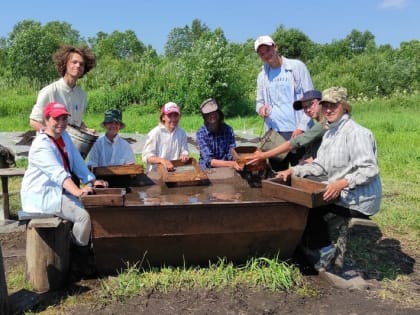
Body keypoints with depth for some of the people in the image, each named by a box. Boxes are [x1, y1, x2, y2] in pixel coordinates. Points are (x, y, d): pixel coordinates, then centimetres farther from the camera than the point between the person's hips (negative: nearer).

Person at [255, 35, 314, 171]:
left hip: (296, 132, -4)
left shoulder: (297, 66, 0)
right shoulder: (262, 75, 14)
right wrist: (261, 107, -6)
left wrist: (301, 127, -12)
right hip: (274, 132, 4)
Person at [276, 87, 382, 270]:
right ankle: (320, 249, 19)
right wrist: (294, 171, 0)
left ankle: (322, 251, 7)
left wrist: (341, 183, -36)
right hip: (340, 193, 9)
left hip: (358, 199, -9)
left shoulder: (356, 133, -17)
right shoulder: (329, 133, 12)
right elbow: (320, 166, 10)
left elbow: (369, 169, -25)